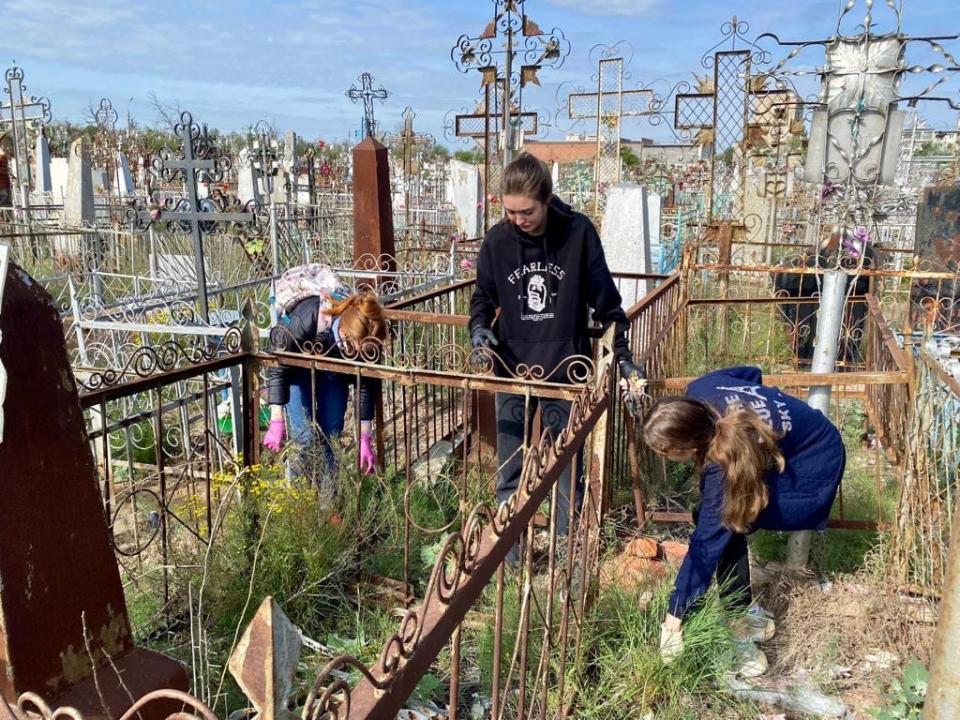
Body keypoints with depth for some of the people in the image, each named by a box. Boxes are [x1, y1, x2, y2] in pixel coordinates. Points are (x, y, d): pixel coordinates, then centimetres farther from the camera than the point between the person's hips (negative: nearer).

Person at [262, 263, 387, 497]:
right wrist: (276, 421, -32)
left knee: (332, 433, 0)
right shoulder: (306, 322, -42)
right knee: (305, 436, -13)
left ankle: (328, 495, 13)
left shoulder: (366, 336, -30)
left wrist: (365, 438, -15)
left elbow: (368, 384, -18)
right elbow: (278, 368, -29)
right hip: (296, 362, -3)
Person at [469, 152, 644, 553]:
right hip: (511, 372, 2)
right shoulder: (496, 241, -4)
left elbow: (605, 299, -1)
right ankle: (508, 556, 24)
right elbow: (483, 296, 11)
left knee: (568, 471, 11)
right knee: (510, 473, 9)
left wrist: (621, 355, -3)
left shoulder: (579, 233, -9)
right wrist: (479, 328, -10)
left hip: (564, 372, -1)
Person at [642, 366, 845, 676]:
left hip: (812, 468, -8)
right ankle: (746, 612, 14)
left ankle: (743, 628, -5)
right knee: (714, 517, 0)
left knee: (725, 528, -18)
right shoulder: (699, 392, -22)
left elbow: (707, 542, -31)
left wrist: (674, 618, -24)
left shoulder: (723, 465, -38)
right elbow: (750, 374, 0)